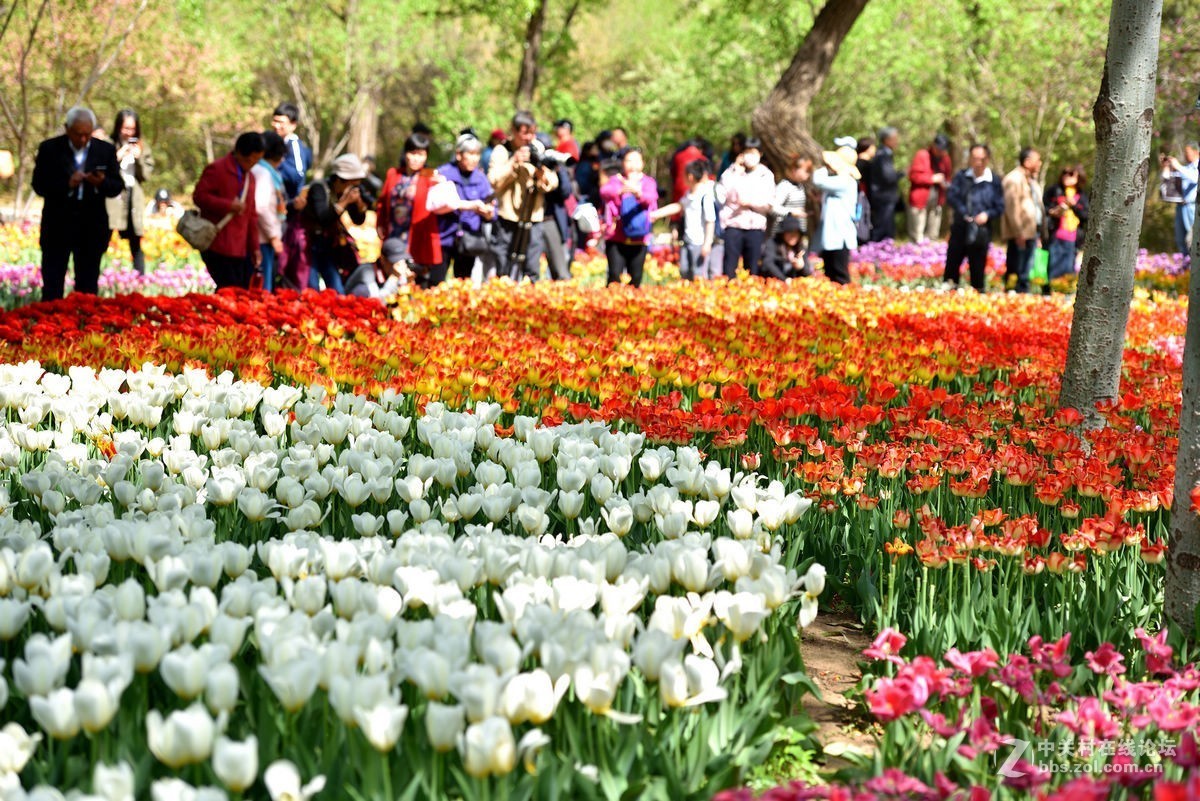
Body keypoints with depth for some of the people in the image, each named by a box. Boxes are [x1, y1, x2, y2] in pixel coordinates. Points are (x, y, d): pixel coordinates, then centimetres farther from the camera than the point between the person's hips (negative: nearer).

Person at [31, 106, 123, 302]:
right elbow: (39, 185, -5)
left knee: (88, 287, 7)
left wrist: (101, 183, -19)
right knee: (52, 286, -1)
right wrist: (66, 184, -21)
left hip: (92, 228, 2)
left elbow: (117, 187, 3)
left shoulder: (106, 150, 3)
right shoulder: (49, 149, -1)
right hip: (57, 227, -1)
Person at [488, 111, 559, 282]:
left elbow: (552, 184, 2)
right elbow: (494, 181, -12)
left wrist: (540, 170, -16)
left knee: (532, 274, 1)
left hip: (533, 222, 3)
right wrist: (514, 163, -18)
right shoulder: (502, 151, 1)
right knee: (505, 276, -4)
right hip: (507, 223, -3)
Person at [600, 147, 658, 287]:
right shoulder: (616, 180, 6)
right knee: (615, 275, -12)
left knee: (635, 279, 3)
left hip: (639, 239, 1)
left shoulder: (648, 182, 8)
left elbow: (650, 198, -14)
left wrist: (638, 193, -38)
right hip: (616, 237, -1)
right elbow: (604, 191, -17)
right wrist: (621, 190, -39)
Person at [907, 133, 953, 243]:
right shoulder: (922, 155, -6)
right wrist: (932, 178, -14)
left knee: (933, 234, 9)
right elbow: (914, 175, -11)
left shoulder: (945, 158, 11)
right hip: (920, 200, -6)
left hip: (937, 200, 6)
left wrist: (945, 183, 0)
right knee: (917, 235, -4)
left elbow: (947, 176, 23)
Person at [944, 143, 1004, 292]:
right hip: (960, 229, 1)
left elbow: (1000, 207, 1)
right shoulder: (961, 177, 4)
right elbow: (951, 196, -5)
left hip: (981, 233, -1)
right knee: (952, 265, 4)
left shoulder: (994, 182, 0)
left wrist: (987, 215, -18)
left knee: (977, 269, 4)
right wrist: (963, 212, -20)